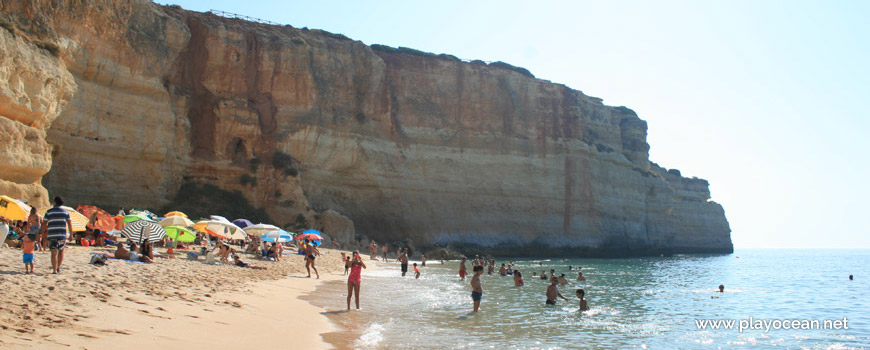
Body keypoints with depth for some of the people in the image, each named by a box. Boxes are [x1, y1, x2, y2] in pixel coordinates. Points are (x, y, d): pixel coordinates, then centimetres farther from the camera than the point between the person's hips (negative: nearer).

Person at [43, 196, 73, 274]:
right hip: (62, 235, 1)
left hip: (52, 235, -1)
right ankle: (58, 268, 14)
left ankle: (54, 270, -7)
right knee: (61, 251, 18)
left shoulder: (49, 212, 4)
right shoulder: (65, 212, 8)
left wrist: (45, 232, 17)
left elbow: (44, 224, 2)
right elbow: (69, 224, 6)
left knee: (54, 253, -2)